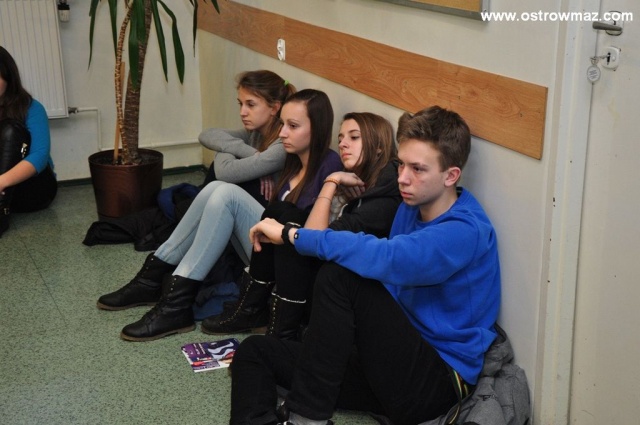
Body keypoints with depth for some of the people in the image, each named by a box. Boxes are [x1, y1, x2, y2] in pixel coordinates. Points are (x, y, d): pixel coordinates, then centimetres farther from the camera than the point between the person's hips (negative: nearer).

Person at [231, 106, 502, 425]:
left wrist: (290, 234, -26)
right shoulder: (410, 208, 9)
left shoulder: (465, 231, -19)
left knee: (338, 275, -27)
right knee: (254, 352, 0)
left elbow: (383, 258, -35)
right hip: (396, 360, 9)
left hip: (437, 385, -9)